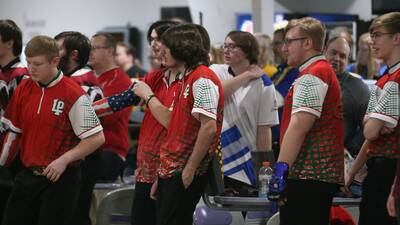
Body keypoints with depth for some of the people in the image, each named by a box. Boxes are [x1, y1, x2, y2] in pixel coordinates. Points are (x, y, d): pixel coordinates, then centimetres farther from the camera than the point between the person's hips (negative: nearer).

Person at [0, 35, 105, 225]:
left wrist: (64, 160, -19)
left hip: (60, 179, -6)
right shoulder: (23, 89, 5)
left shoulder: (73, 94, -13)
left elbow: (96, 138, -12)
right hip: (27, 176, 6)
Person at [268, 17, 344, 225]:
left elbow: (299, 127, -22)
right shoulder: (324, 71, 22)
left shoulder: (311, 77, -12)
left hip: (307, 176, -11)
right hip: (324, 174, 11)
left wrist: (282, 168, -25)